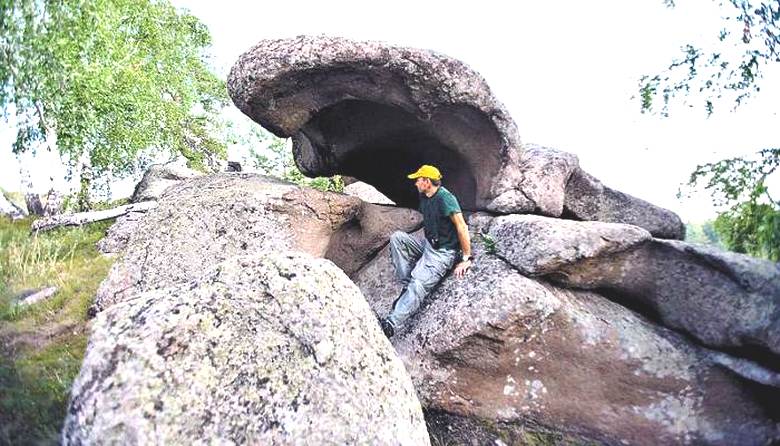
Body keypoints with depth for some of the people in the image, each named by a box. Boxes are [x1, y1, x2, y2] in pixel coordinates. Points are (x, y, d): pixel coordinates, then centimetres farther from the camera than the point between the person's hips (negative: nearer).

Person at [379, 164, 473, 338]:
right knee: (396, 237, -9)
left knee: (419, 284, -25)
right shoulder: (424, 197, 7)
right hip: (428, 244, 9)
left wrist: (466, 258, -19)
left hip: (443, 252, -9)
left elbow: (462, 227, -20)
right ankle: (407, 285, -11)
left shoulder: (444, 198, -19)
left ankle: (390, 324, -34)